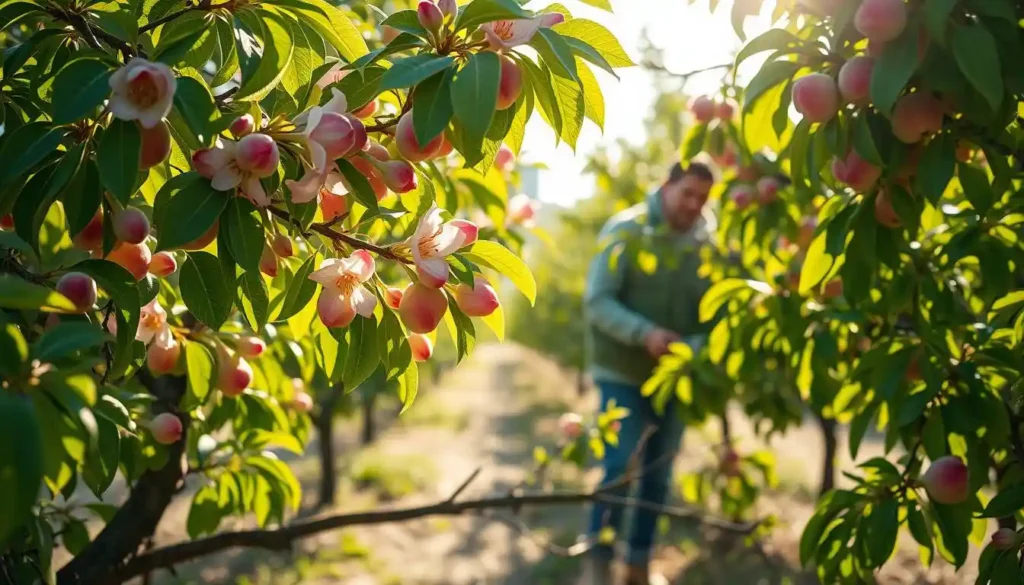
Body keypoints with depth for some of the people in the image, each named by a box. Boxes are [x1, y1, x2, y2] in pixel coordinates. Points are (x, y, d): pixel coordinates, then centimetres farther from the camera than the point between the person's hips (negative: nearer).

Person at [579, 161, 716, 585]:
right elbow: (597, 301, -16)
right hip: (623, 372, -4)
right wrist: (644, 333, -29)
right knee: (620, 467, -8)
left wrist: (695, 348, -21)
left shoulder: (705, 242, -1)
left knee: (658, 474, 13)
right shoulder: (627, 230, -11)